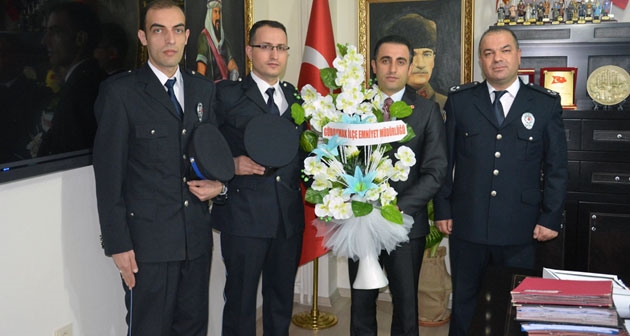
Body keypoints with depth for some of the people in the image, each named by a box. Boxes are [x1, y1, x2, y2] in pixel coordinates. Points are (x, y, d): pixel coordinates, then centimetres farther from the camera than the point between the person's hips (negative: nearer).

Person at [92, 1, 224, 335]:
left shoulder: (203, 88, 9)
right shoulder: (120, 91, -8)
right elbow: (109, 173, -8)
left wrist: (219, 183, -3)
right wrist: (118, 244, -11)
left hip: (197, 236, 5)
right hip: (148, 241, -5)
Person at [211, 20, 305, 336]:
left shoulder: (296, 98, 13)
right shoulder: (227, 95, -1)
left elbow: (300, 152, 14)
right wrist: (232, 164, -21)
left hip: (289, 215, 4)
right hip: (244, 214, -4)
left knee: (282, 298, 15)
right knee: (241, 299, 6)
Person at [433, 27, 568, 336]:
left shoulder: (546, 103, 2)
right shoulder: (459, 100, 3)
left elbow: (556, 166, 3)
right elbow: (444, 160, 4)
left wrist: (551, 217, -1)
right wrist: (443, 210, 1)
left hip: (520, 229, 0)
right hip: (467, 225, 1)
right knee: (464, 303, 12)